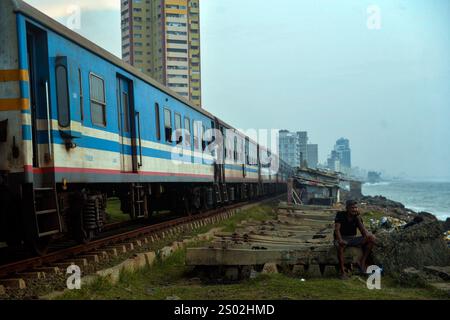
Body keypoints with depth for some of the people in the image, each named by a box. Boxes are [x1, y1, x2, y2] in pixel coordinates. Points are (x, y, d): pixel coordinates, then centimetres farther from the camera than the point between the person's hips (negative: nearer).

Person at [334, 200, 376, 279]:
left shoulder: (357, 217, 3)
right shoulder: (340, 215, -8)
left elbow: (363, 231, -8)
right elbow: (337, 229, -18)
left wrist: (358, 217, -16)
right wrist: (340, 240, -36)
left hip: (352, 239, 5)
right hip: (342, 238, -5)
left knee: (371, 239, -14)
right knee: (341, 245, -42)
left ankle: (362, 262, -10)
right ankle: (343, 272, -36)